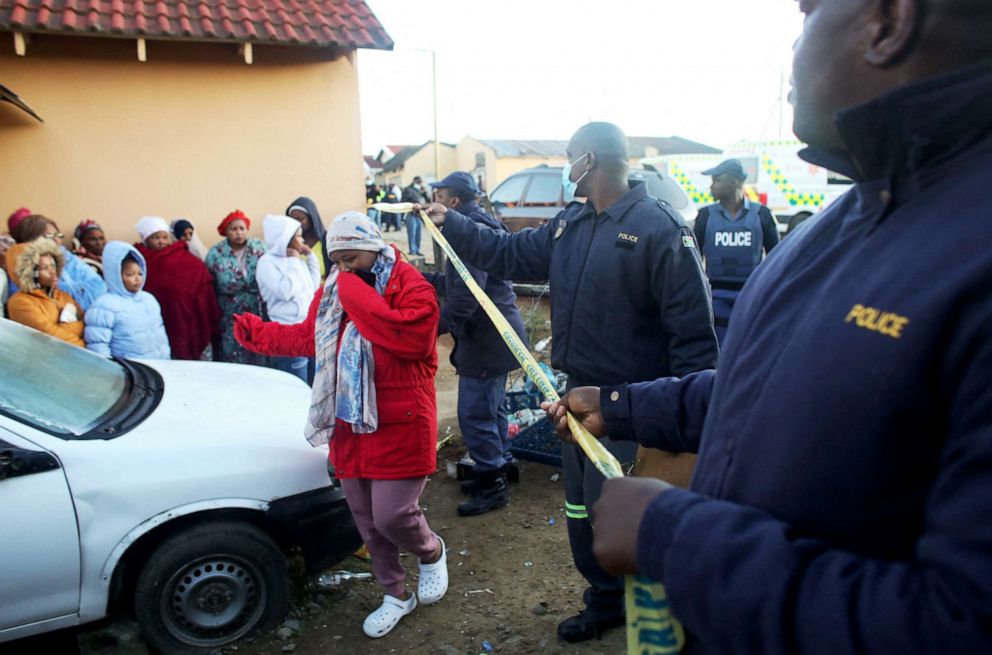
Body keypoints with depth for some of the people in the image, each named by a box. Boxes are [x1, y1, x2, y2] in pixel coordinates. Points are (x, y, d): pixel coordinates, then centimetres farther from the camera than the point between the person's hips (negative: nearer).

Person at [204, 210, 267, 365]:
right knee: (231, 362, 6)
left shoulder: (260, 249, -3)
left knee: (257, 360, 9)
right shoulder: (216, 254, -6)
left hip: (257, 317, 1)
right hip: (229, 321, -1)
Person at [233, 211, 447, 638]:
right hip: (348, 426, 7)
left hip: (399, 426, -7)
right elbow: (306, 337, 23)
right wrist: (258, 333, 17)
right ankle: (397, 595, 35)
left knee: (391, 516, -9)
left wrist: (357, 294, -25)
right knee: (367, 521, 14)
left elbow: (411, 337, -31)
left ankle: (431, 554, 26)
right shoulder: (334, 289, 11)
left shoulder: (411, 287, -13)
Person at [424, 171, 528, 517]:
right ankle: (498, 469, 34)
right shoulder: (478, 226, 15)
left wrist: (433, 327, -26)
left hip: (487, 339, -11)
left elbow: (465, 295, -28)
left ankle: (492, 486, 9)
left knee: (475, 415, -3)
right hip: (494, 334, 11)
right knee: (491, 409, 20)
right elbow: (456, 284, 20)